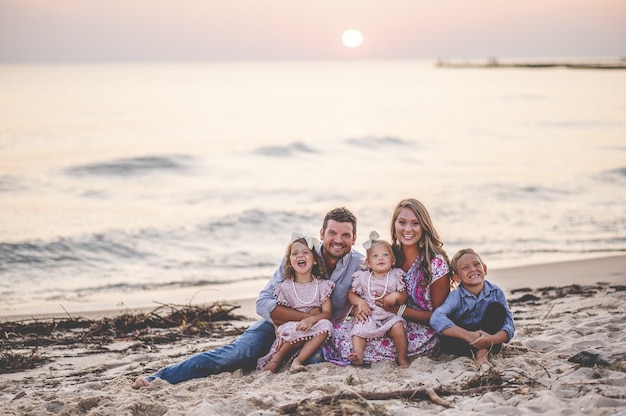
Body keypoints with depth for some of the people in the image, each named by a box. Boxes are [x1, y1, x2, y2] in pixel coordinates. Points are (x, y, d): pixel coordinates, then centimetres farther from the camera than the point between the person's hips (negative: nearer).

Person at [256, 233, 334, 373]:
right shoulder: (284, 287, 0)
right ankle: (277, 359, -11)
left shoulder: (322, 285, 3)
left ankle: (298, 360, -27)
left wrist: (311, 319, -24)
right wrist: (278, 334, -18)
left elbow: (327, 313, -4)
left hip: (313, 332, 2)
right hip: (289, 332, -2)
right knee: (297, 329, -36)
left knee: (326, 325, -30)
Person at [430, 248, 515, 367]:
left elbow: (509, 325, -16)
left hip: (490, 340, 2)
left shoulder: (496, 292, -9)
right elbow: (436, 319, -34)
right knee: (446, 341, -32)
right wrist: (468, 335, -44)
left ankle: (483, 352, -28)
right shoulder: (456, 296, -15)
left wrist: (493, 339, -39)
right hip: (465, 342, -2)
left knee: (497, 308, -20)